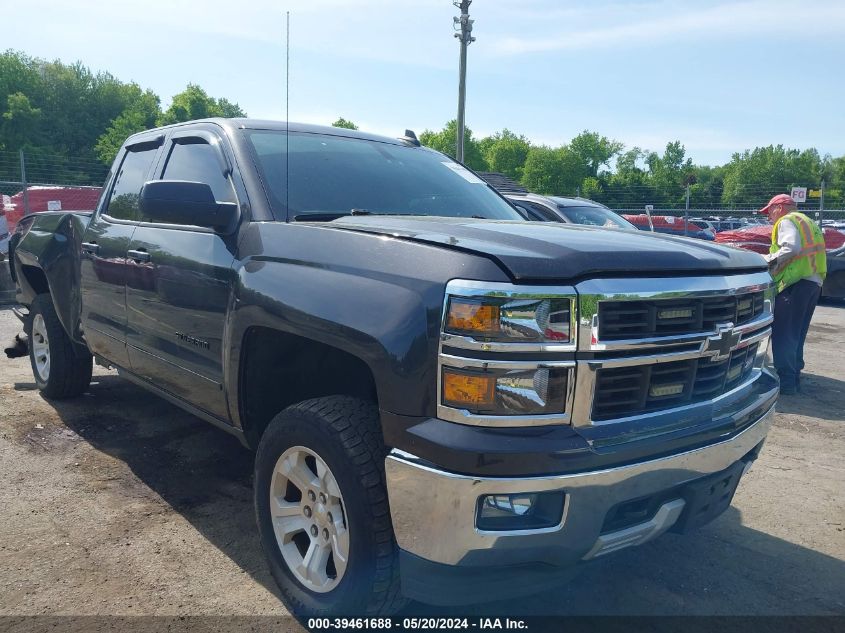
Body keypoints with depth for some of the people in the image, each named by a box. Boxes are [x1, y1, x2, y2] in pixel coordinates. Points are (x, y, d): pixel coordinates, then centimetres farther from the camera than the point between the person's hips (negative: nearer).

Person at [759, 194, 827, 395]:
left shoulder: (787, 221, 0)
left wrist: (769, 260, -8)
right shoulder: (809, 223, 28)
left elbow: (791, 247, -18)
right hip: (814, 282, 9)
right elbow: (810, 253, 20)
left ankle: (786, 381, -9)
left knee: (782, 333, -7)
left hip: (795, 282, -9)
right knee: (796, 334, 15)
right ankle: (794, 377, 18)